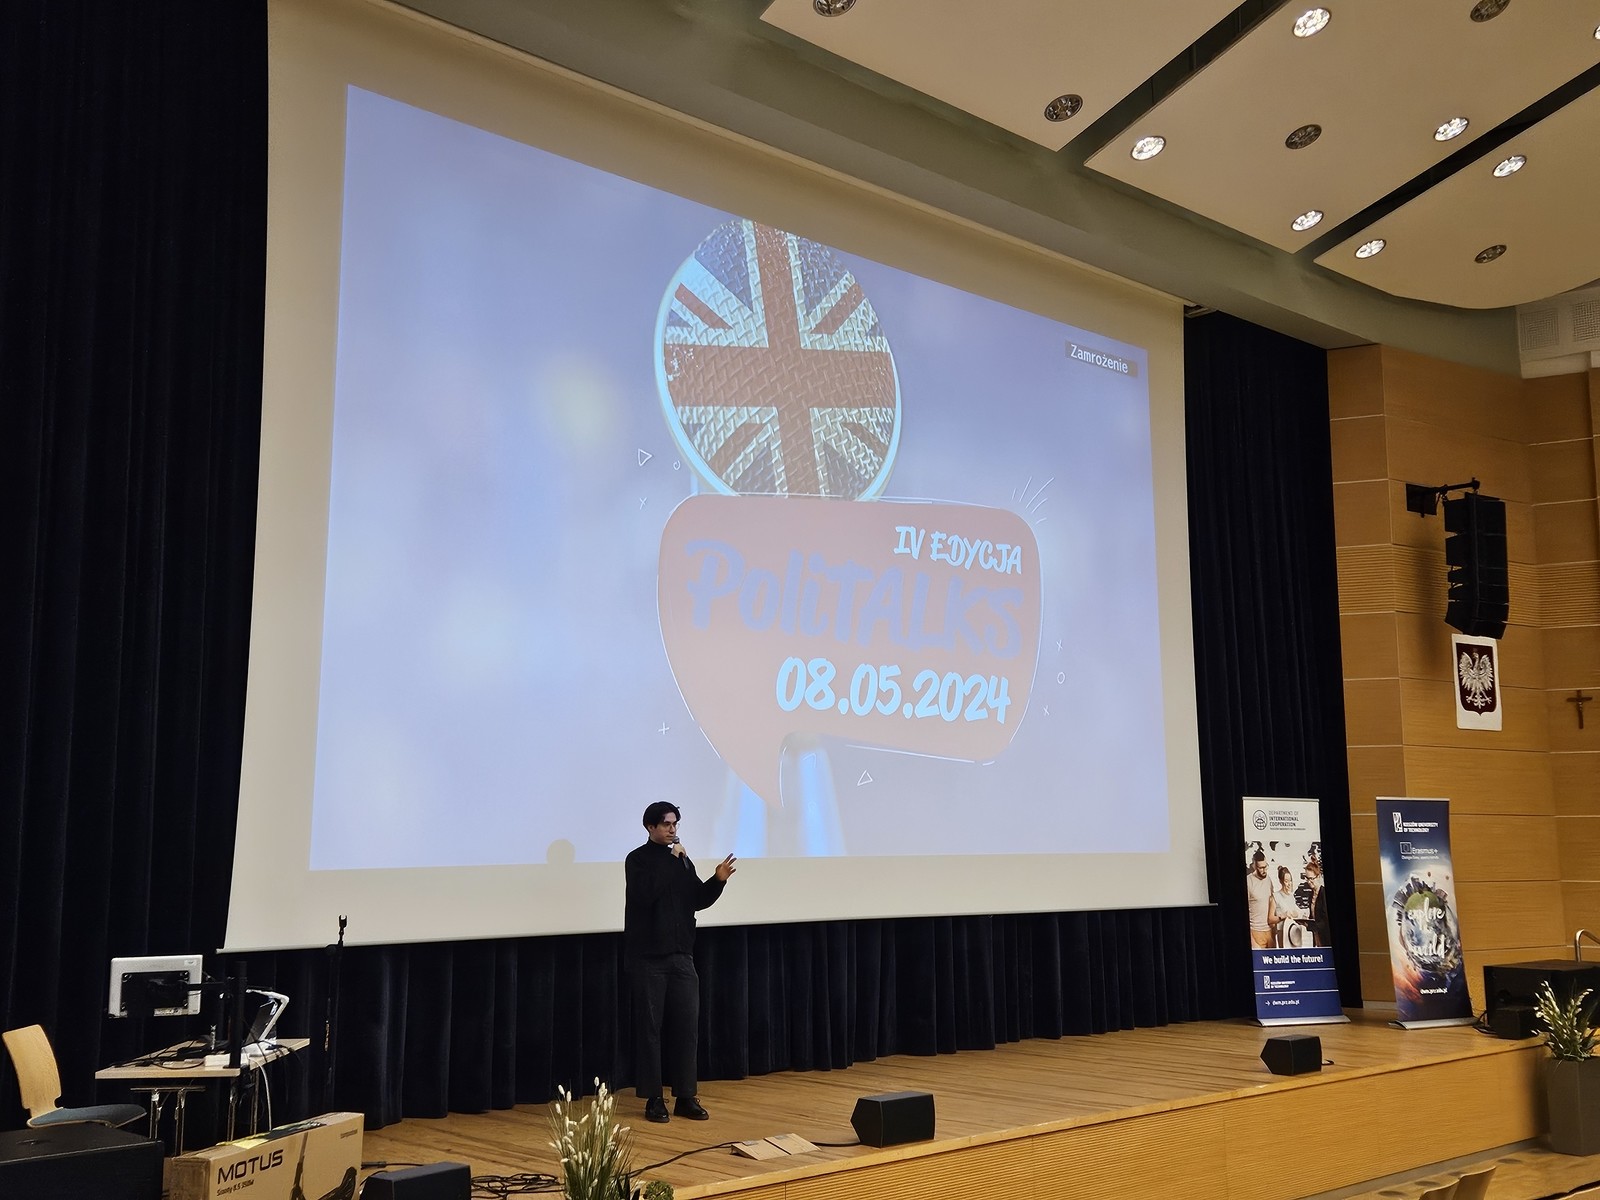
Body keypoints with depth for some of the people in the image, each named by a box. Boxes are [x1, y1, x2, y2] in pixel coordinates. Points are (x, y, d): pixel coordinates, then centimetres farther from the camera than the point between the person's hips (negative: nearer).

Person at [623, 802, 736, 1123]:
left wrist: (718, 880, -5)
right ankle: (653, 1098, 9)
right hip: (648, 958, -5)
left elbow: (698, 900, 12)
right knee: (650, 1027, 1)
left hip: (681, 955, 5)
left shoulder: (681, 860, 11)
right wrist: (671, 861, -16)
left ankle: (685, 1097, 11)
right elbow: (645, 893, -22)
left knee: (687, 1026, 4)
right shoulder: (637, 859, -4)